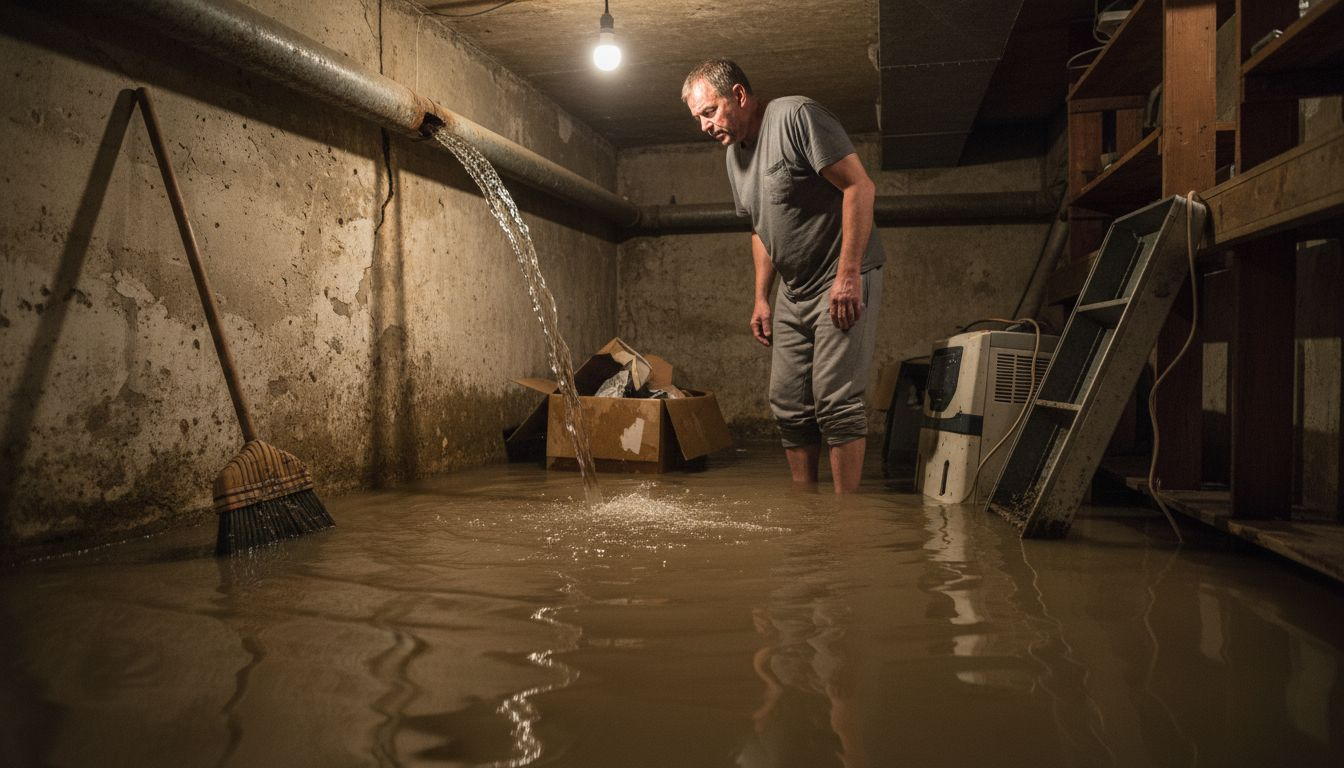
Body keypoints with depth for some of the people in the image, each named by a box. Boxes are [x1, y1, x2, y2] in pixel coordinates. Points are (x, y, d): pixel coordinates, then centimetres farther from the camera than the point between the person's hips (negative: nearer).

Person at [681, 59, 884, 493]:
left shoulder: (796, 116, -13)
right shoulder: (735, 153, 13)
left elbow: (859, 186, -18)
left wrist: (848, 274, -23)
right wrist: (761, 298, 15)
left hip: (844, 282, -8)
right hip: (793, 292, 8)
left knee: (836, 400, -13)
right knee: (788, 404, 7)